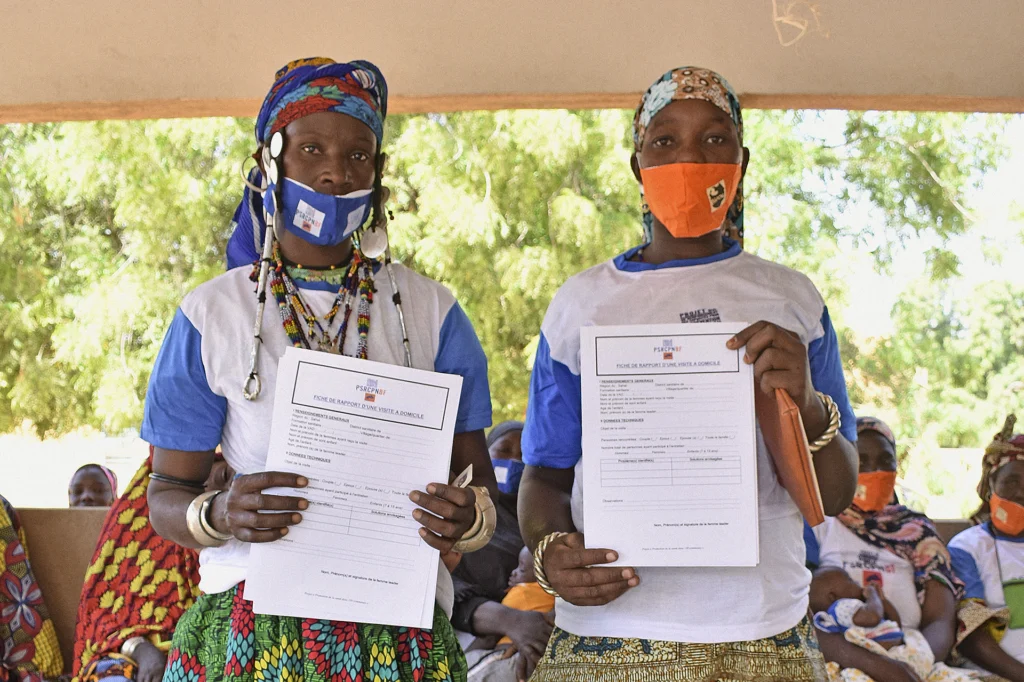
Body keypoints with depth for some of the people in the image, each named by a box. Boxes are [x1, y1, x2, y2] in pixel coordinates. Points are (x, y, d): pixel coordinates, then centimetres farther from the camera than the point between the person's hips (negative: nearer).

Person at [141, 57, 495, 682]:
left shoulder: (431, 312, 5)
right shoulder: (211, 316, 2)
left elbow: (478, 479, 6)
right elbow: (167, 495, 3)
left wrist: (469, 518, -17)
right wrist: (219, 516, -20)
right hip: (250, 625, -1)